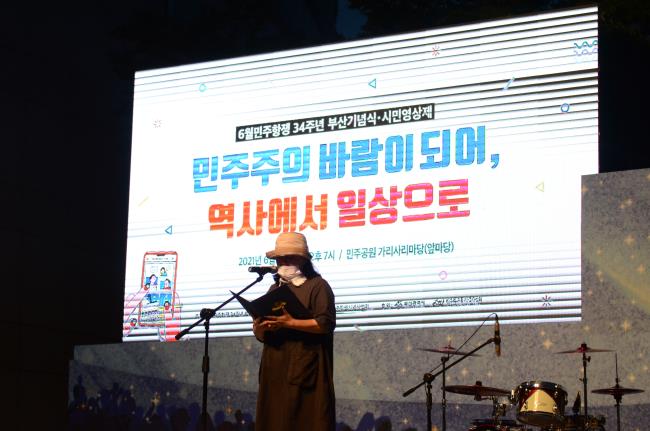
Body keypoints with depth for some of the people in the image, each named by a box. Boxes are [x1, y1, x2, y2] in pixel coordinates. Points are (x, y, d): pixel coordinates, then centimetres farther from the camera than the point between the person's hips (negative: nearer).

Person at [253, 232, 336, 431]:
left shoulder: (317, 286, 1)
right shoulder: (275, 289, 21)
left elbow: (326, 324, -12)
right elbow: (260, 335, 19)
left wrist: (289, 323, -18)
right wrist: (261, 327, -6)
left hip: (305, 370, -6)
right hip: (275, 371, 6)